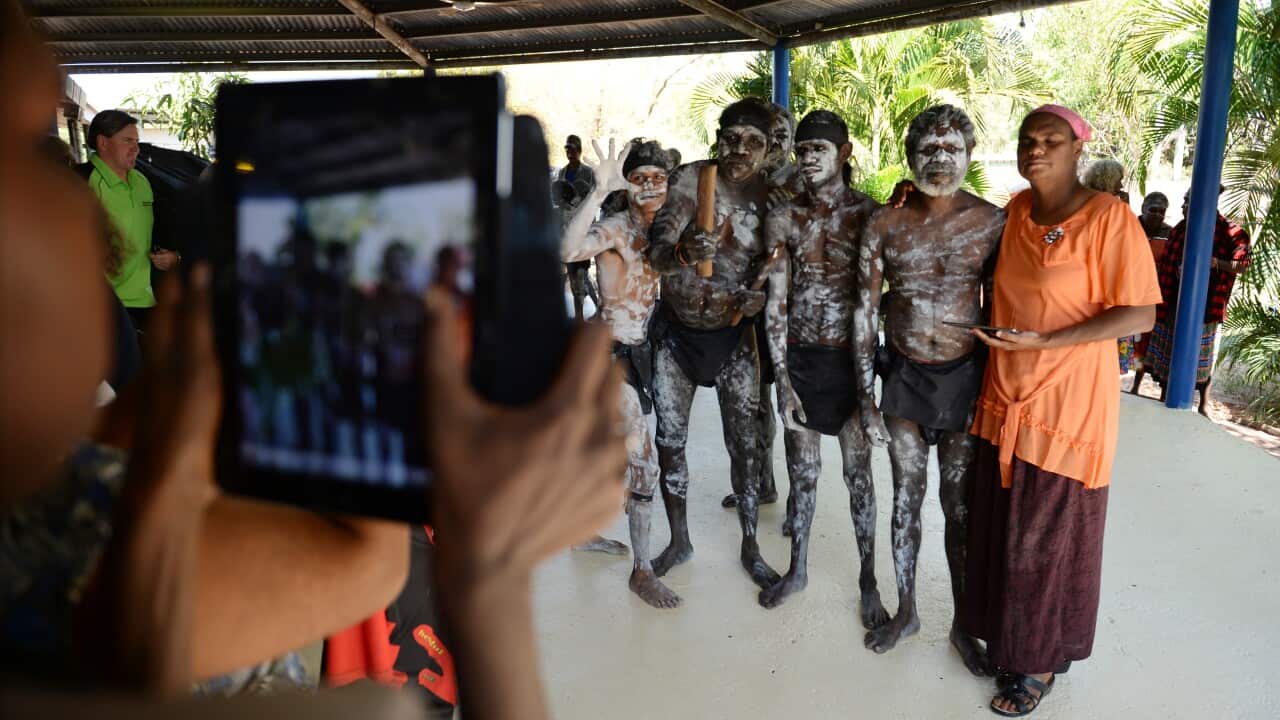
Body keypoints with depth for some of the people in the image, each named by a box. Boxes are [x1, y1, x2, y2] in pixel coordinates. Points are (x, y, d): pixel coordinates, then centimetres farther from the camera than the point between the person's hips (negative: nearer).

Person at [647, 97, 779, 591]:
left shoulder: (769, 196, -7)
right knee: (669, 439, 8)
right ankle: (679, 541, 27)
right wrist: (683, 252, -46)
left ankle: (750, 546, 22)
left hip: (732, 334, 1)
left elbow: (770, 263, 6)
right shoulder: (689, 179, -13)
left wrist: (759, 293, -17)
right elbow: (656, 251, -23)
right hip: (675, 329, 0)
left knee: (745, 442, 4)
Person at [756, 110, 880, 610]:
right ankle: (798, 569, 33)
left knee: (858, 472, 9)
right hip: (799, 357, 2)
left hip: (851, 357, -2)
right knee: (802, 471, 14)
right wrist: (782, 379, -6)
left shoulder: (868, 212, -5)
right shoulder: (783, 219, -1)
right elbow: (776, 304, -2)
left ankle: (868, 578, 25)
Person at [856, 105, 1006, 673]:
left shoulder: (991, 222, -6)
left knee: (960, 505, 9)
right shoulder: (885, 225, -4)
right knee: (906, 498, 12)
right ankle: (906, 611, 31)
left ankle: (963, 624, 26)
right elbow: (865, 312, -1)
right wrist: (867, 394, -3)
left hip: (965, 376, -1)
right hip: (904, 375, 1)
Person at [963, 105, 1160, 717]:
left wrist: (1043, 341, -21)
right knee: (1001, 530, 14)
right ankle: (1011, 643, 35)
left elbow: (1140, 315, -16)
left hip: (1067, 406, -6)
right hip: (1007, 399, 6)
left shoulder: (1109, 217, -13)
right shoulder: (1015, 211, 5)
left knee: (1048, 540, 7)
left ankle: (1042, 666, 27)